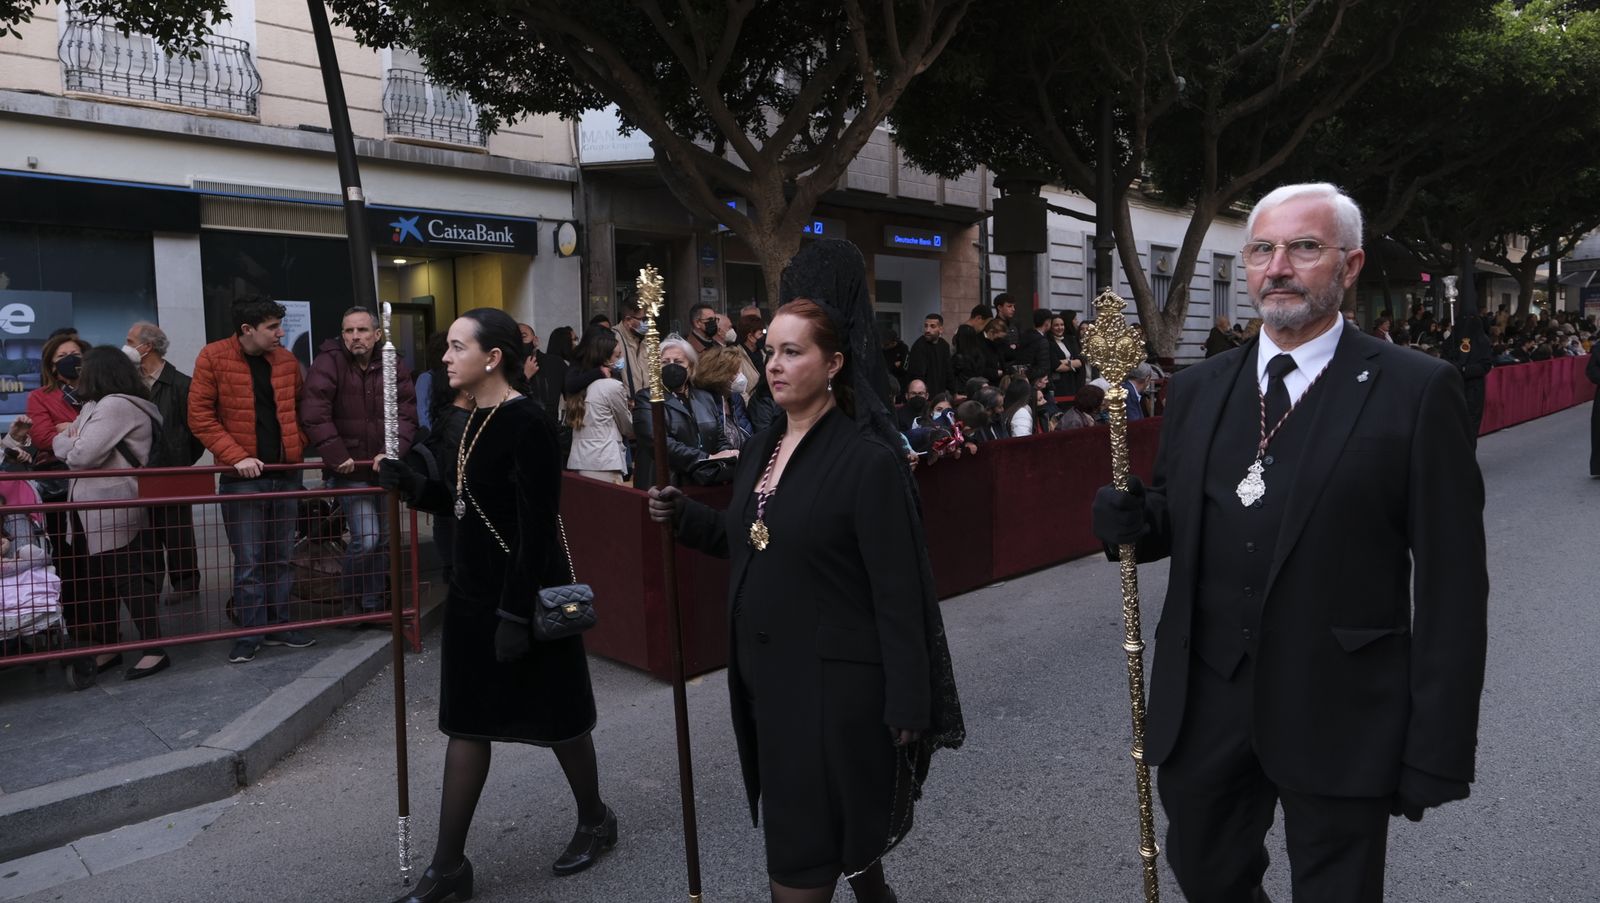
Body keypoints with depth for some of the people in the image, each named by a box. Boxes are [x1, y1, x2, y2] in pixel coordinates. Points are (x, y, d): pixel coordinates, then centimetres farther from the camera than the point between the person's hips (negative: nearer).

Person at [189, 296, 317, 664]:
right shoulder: (213, 358, -7)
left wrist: (299, 444, 4)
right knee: (249, 560, 1)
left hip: (285, 472, 4)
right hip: (242, 476, -4)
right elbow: (200, 416, -9)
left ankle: (279, 625, 21)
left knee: (281, 557, 11)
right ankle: (251, 632, 12)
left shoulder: (286, 359, 5)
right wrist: (236, 456, -16)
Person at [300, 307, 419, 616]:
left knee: (383, 539, 11)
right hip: (349, 470, -4)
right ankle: (348, 599, 12)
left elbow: (406, 415, -4)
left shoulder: (394, 367, 1)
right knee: (366, 538, -13)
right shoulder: (329, 362, -10)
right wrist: (337, 456, -22)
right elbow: (313, 413, -19)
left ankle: (373, 603, 27)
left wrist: (393, 452, -19)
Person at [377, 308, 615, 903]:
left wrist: (517, 613, -23)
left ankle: (595, 821, 34)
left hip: (524, 597, -8)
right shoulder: (475, 420, 7)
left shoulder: (527, 426, -20)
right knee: (468, 724, 13)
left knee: (557, 719, 10)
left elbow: (537, 529, -22)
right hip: (473, 595, 9)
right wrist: (409, 484, 3)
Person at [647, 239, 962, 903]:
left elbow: (897, 594, -17)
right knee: (794, 821, 23)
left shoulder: (868, 458, -17)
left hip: (835, 678, -8)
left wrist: (906, 708, -16)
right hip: (766, 670, 8)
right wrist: (683, 516, -1)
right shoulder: (761, 449, 5)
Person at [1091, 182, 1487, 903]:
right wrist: (1133, 522, -11)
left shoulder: (1416, 390, -9)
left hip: (1339, 719, -4)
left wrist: (1438, 753, -10)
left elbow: (1451, 585, -9)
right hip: (1204, 703, 4)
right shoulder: (1198, 387, 5)